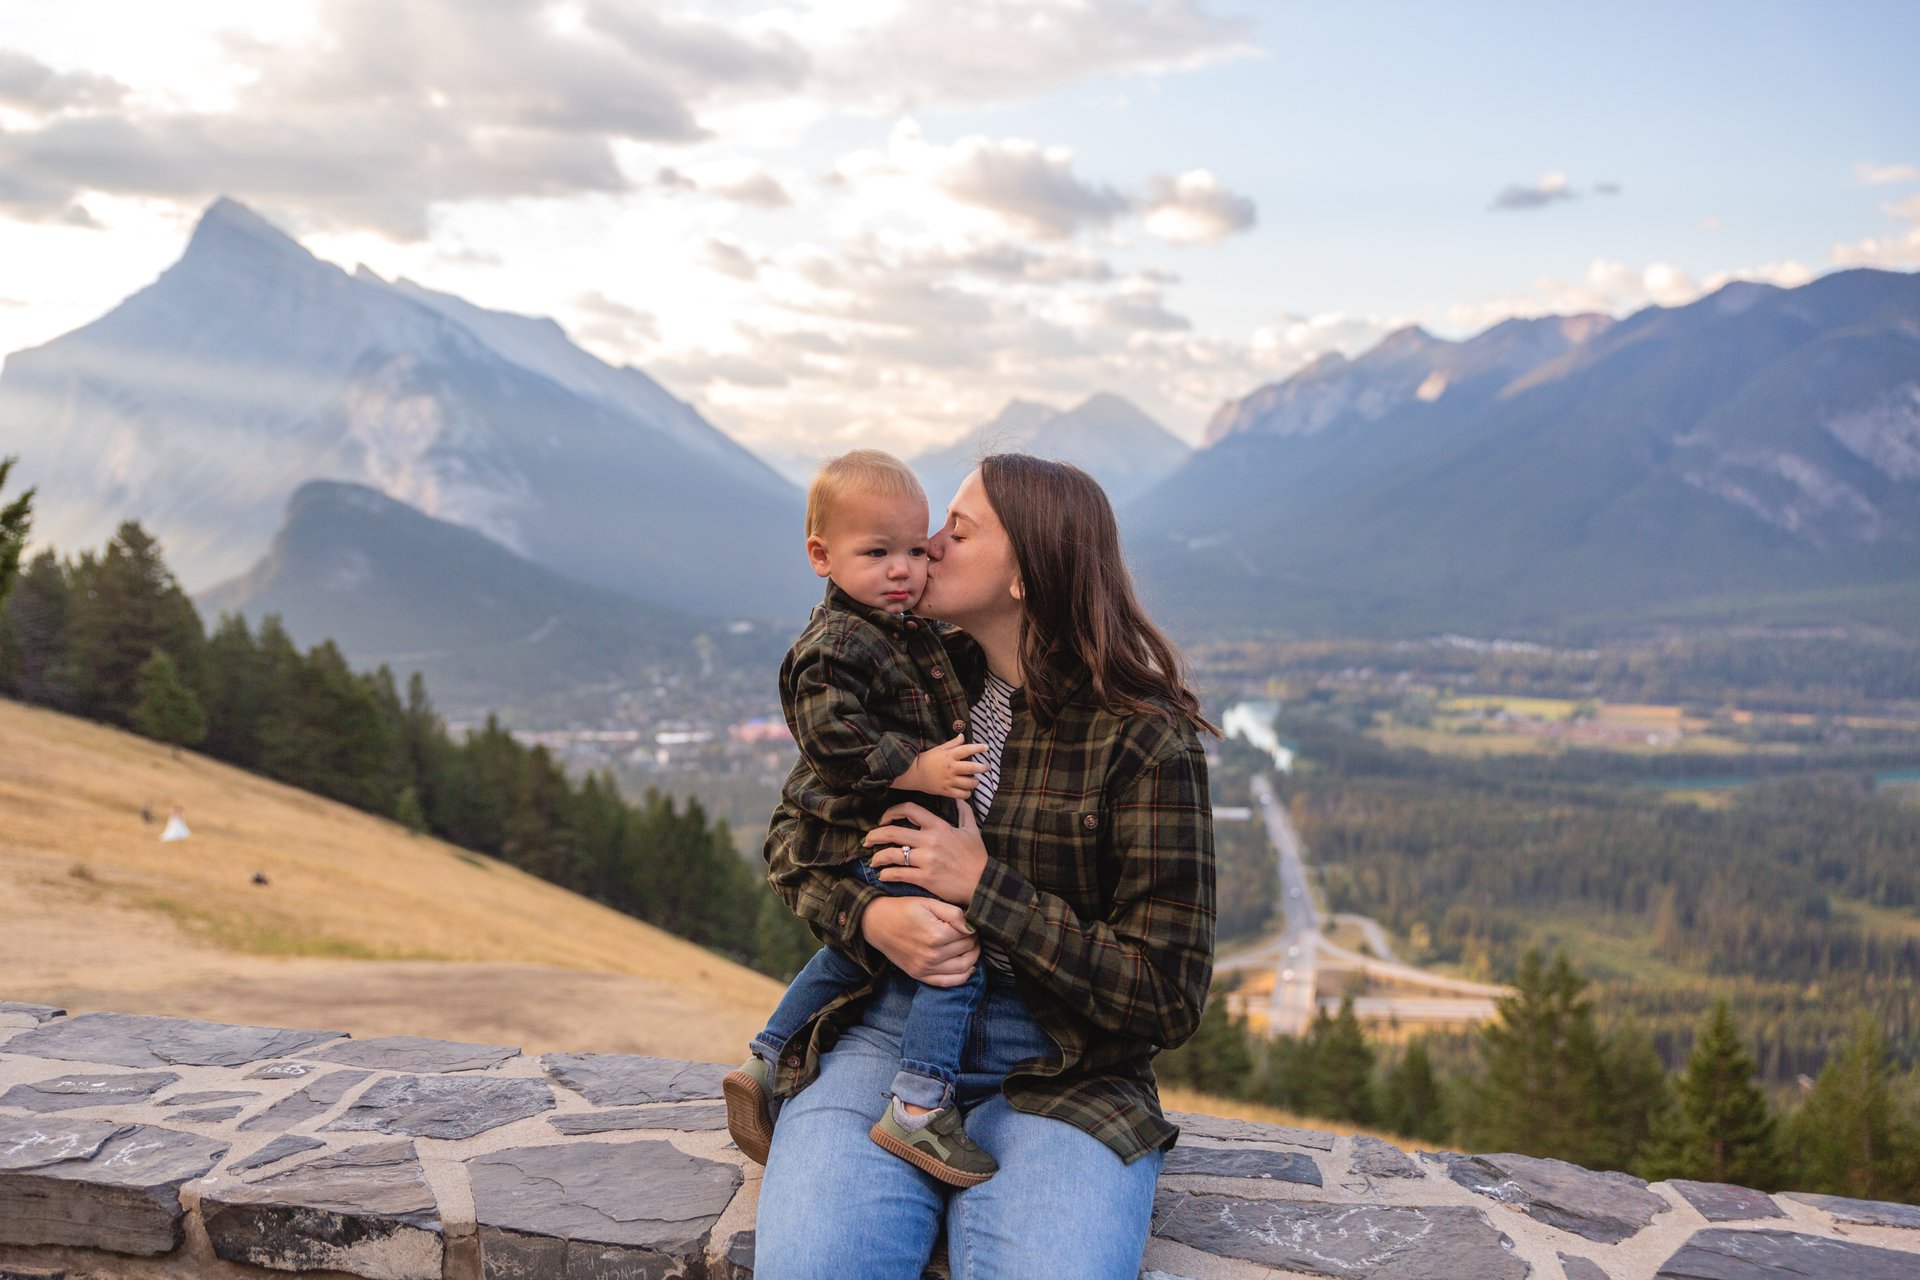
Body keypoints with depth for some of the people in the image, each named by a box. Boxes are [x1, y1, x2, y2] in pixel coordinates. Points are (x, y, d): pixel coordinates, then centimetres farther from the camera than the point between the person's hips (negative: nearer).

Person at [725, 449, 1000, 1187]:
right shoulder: (835, 646, -19)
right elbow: (833, 736, -27)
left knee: (849, 955, 25)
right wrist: (918, 769, -28)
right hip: (874, 840, -11)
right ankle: (919, 1107, -14)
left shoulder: (906, 629, 13)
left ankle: (763, 1068, 34)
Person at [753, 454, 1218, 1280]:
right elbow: (792, 834, 14)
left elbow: (1167, 999, -9)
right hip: (886, 1032, 3)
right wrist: (868, 917, -9)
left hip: (1062, 1073, -2)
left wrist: (986, 888, -17)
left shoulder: (1144, 741, -8)